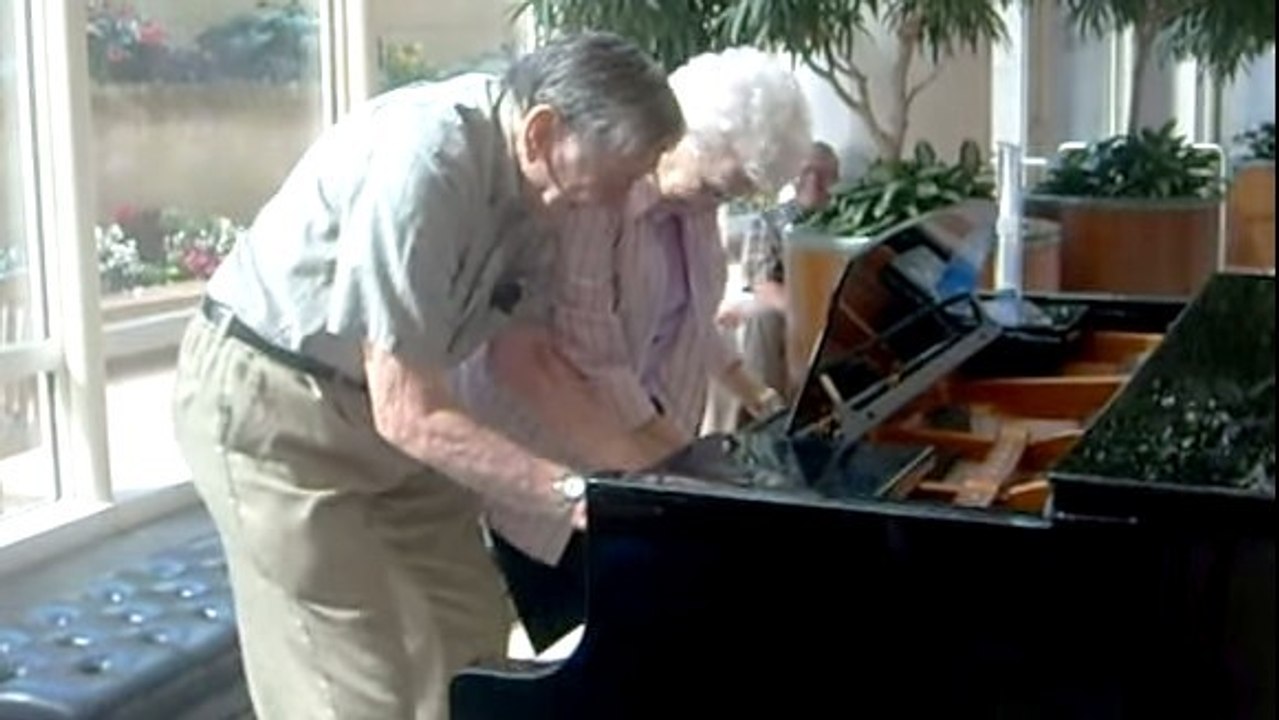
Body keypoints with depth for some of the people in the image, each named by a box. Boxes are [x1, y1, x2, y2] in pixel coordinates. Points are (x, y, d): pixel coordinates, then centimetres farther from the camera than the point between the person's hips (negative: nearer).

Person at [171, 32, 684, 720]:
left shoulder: (533, 179, -5)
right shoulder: (423, 161, -31)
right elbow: (406, 412, -29)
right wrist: (576, 496, -29)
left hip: (374, 403, 8)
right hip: (269, 405, -8)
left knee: (471, 640, 11)